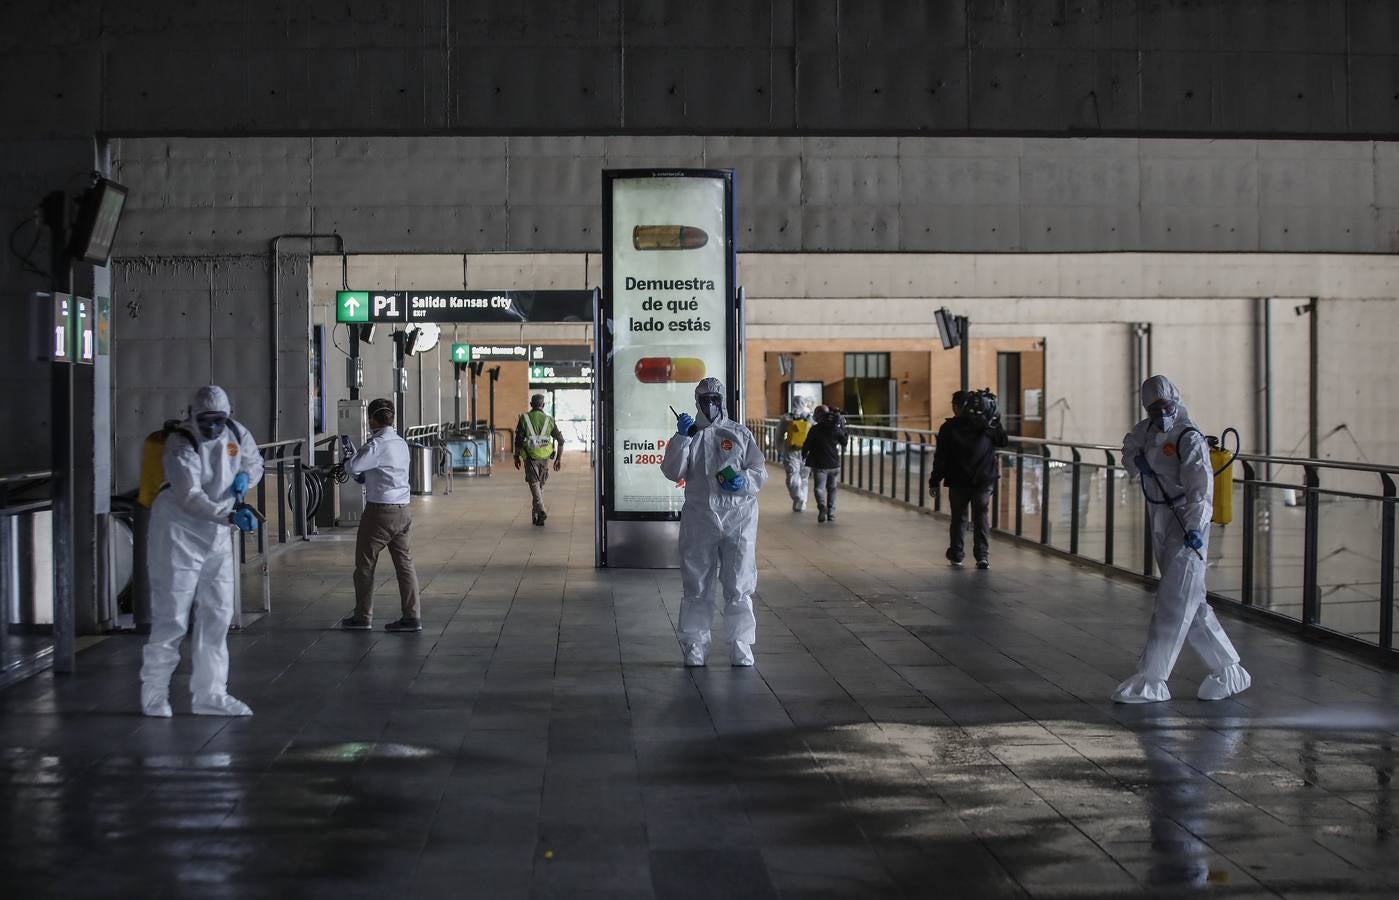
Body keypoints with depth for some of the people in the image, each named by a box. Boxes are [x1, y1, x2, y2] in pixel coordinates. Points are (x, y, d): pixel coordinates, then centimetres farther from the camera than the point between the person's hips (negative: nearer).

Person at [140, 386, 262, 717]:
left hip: (216, 534, 6)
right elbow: (190, 498, -32)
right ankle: (154, 693, 10)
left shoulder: (236, 434, -3)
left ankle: (210, 694, 17)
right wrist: (231, 516, -42)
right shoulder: (180, 446, -22)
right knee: (172, 616, -4)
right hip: (178, 531, -6)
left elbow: (255, 463, 16)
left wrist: (245, 476, -8)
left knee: (217, 614, 8)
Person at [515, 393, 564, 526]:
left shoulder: (524, 418, -1)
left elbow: (518, 440, -3)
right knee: (540, 484, 17)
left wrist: (516, 456, 7)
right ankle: (536, 512, 24)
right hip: (544, 457, 2)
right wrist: (559, 458, 8)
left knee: (534, 484, -4)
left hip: (530, 457, -2)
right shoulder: (549, 420, 4)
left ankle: (541, 511, -23)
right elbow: (560, 440, 2)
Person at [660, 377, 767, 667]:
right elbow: (673, 472, -5)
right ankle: (694, 646, 13)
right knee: (696, 584, 5)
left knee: (738, 585, 1)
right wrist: (682, 437, -14)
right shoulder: (688, 434, 9)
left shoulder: (740, 434, 7)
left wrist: (743, 481, -14)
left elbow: (760, 473, 6)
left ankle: (741, 647, 9)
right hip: (699, 518, 1)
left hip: (738, 517, -1)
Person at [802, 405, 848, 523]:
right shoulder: (836, 429, 0)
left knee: (819, 487, -3)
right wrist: (843, 428, 21)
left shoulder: (815, 430, -7)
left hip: (819, 465, -3)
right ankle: (831, 512, 12)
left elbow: (807, 445, -4)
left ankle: (822, 505, -30)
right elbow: (844, 442, 12)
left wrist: (803, 456, 15)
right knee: (832, 489, 15)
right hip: (834, 464, 3)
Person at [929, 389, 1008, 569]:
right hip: (984, 480, 1)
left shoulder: (948, 427, -7)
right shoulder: (990, 425, -1)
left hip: (958, 481, -1)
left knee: (958, 517, 12)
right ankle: (982, 556, -4)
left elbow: (940, 458, -7)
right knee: (982, 517, 5)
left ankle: (956, 555, 19)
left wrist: (934, 481, -1)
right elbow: (1003, 441, 13)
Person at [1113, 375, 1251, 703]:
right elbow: (1128, 449, 30)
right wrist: (1137, 461, 5)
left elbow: (1201, 488, -23)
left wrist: (1195, 527, -36)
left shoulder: (1189, 439, -13)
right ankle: (1229, 672, 21)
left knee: (1173, 605, -9)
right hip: (1161, 529, 9)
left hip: (1186, 531, -9)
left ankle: (1150, 682, -8)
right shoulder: (1148, 429, 10)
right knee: (1192, 607, 12)